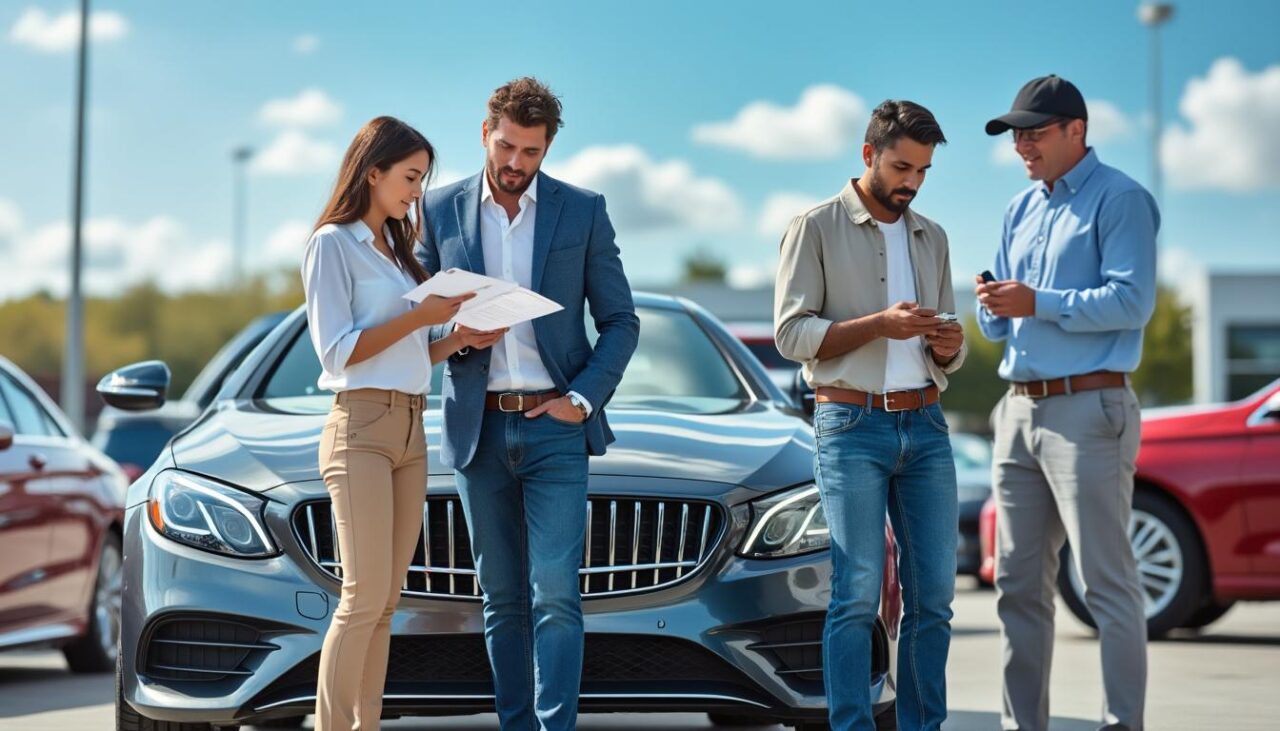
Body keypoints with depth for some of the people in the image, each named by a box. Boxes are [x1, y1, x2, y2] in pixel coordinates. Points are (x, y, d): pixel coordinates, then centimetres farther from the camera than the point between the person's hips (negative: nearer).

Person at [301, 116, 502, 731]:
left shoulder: (396, 250, 19)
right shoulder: (333, 243, -4)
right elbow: (338, 352, -11)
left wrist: (461, 339, 2)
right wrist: (421, 317, -13)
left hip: (410, 431, 8)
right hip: (361, 428, -7)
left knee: (383, 603, 3)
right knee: (364, 598, -12)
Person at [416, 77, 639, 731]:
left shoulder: (583, 211, 4)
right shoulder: (441, 209, 7)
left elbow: (620, 320, 6)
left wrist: (585, 398, -7)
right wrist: (457, 333, -12)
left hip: (555, 426, -2)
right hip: (477, 429, 2)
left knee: (556, 596, -10)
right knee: (502, 599, 7)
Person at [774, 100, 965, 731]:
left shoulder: (932, 238, 17)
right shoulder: (816, 228, 0)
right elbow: (791, 333, -8)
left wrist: (948, 347, -3)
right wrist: (880, 325, -18)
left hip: (925, 424, 5)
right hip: (851, 425, -5)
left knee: (933, 593, 3)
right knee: (857, 595, -9)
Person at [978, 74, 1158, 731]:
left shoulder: (1119, 200, -5)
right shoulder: (1021, 210, 19)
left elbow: (1132, 301, -16)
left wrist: (1038, 303, -19)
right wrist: (993, 307, -3)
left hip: (1088, 410, -8)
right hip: (1020, 409, 8)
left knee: (1107, 583, -7)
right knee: (1019, 583, 9)